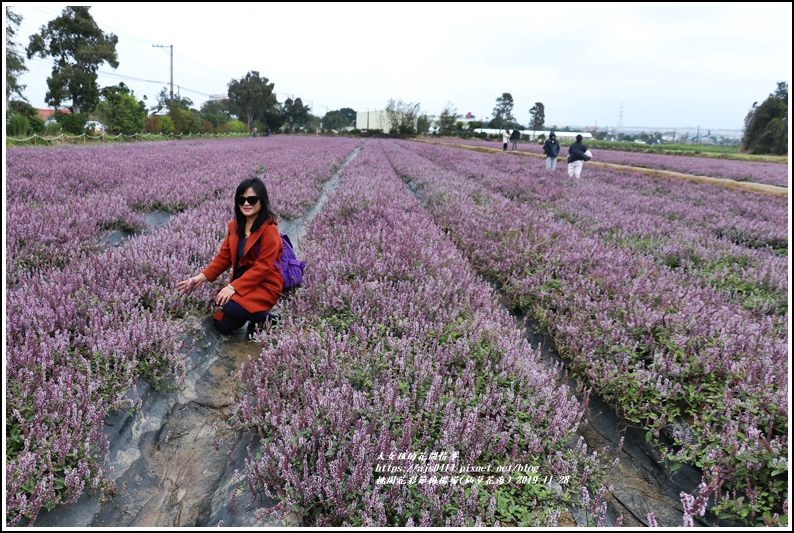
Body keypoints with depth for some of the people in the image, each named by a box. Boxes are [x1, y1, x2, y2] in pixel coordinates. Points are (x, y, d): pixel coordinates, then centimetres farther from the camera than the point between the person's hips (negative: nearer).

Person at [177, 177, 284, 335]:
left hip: (265, 285, -7)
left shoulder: (269, 229, -17)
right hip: (241, 282, 7)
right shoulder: (235, 225, 7)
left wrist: (233, 287, -27)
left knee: (231, 307, -32)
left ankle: (269, 320, -8)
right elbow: (224, 256, 7)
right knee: (222, 325, -2)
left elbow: (262, 267, -21)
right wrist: (201, 277, -6)